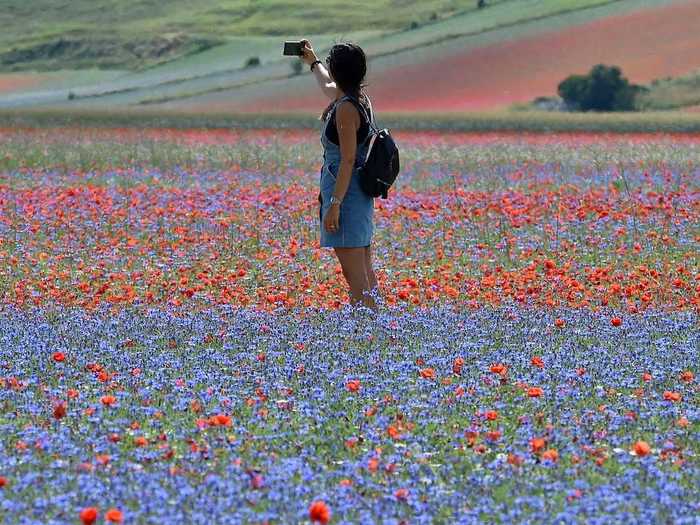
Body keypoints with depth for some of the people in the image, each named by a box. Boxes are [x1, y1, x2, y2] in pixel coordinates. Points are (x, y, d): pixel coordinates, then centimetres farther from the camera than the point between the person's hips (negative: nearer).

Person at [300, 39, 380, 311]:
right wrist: (312, 61, 52)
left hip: (344, 192, -10)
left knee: (355, 275, -11)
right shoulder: (359, 98, 10)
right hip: (361, 196, 10)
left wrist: (334, 205, -21)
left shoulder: (346, 108, -17)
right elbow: (328, 86, 35)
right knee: (365, 272, 14)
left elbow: (348, 161, -20)